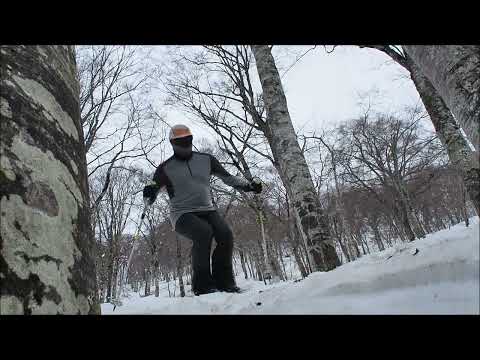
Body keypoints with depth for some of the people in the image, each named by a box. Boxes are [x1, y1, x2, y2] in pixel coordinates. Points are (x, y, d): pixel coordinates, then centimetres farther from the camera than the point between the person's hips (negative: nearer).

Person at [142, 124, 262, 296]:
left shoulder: (206, 160, 11)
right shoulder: (165, 168, 3)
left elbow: (228, 177, 18)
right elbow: (149, 199, 5)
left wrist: (249, 185, 6)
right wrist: (149, 195, -19)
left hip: (207, 210, 3)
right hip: (183, 214, -3)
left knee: (225, 234, -23)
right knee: (204, 232, -31)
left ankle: (224, 281, -7)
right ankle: (202, 284, -18)